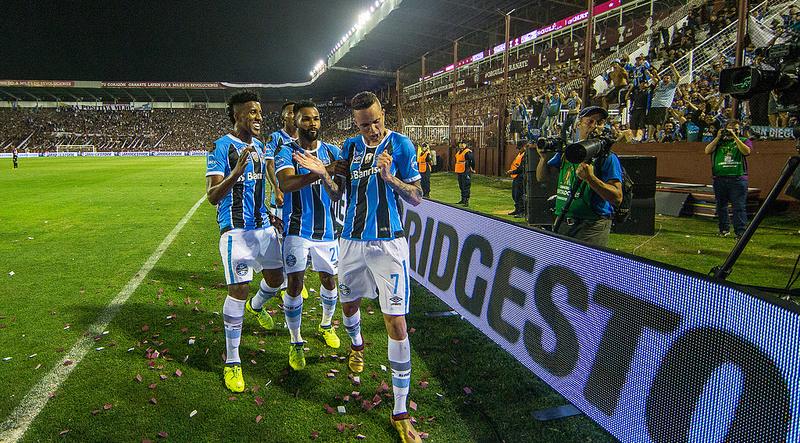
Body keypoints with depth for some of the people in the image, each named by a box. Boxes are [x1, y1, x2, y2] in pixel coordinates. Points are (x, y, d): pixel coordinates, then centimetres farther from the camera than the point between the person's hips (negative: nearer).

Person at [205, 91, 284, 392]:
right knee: (238, 290, -7)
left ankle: (256, 306, 50)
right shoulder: (221, 147, -11)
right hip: (235, 229, -7)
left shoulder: (259, 146, 12)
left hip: (263, 226, 7)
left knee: (276, 279, 14)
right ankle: (232, 361, 5)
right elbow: (212, 196, -18)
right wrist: (237, 171, -32)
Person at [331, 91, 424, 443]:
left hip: (388, 243, -5)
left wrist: (389, 176, -23)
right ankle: (357, 345, 59)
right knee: (348, 304, 22)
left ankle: (400, 413, 1)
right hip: (352, 240, 5)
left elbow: (417, 198, -7)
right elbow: (337, 193, 12)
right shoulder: (350, 146, 7)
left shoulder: (400, 145, -7)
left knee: (396, 324, -9)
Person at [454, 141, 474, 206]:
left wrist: (472, 169, -10)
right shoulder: (458, 152, 17)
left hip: (466, 172, -9)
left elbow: (472, 161, -14)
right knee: (461, 186, 16)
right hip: (459, 172, 9)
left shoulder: (468, 152, -11)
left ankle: (466, 201, -7)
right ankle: (463, 200, 27)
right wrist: (456, 171, 25)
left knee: (466, 187, -8)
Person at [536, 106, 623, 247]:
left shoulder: (607, 157, -6)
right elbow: (541, 177, 12)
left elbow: (617, 198, -14)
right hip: (562, 223, 5)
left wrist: (590, 178, -26)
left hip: (592, 226, -5)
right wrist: (543, 157, -7)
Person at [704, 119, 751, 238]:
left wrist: (735, 137, -10)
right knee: (721, 206, 9)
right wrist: (718, 137, -4)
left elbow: (746, 151, -11)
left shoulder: (744, 141, 9)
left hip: (738, 178, -3)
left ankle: (740, 232, -8)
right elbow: (707, 151, 1)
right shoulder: (719, 142, 15)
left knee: (739, 206, -8)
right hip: (719, 178, 3)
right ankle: (724, 229, 21)